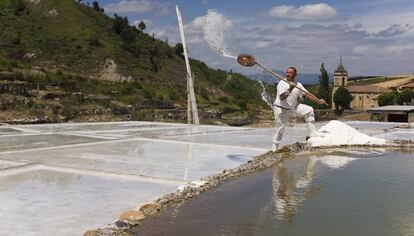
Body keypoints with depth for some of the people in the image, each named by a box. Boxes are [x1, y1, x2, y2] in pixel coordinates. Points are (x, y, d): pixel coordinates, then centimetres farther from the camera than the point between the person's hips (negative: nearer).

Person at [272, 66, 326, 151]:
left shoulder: (298, 85, -1)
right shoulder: (281, 83, -18)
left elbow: (307, 94, 2)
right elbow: (282, 97, -30)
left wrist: (318, 101, -5)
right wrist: (290, 89, -40)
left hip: (293, 107, 6)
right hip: (281, 109, -5)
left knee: (309, 110, -4)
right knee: (280, 129, -4)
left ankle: (312, 134, 1)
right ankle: (274, 148, 11)